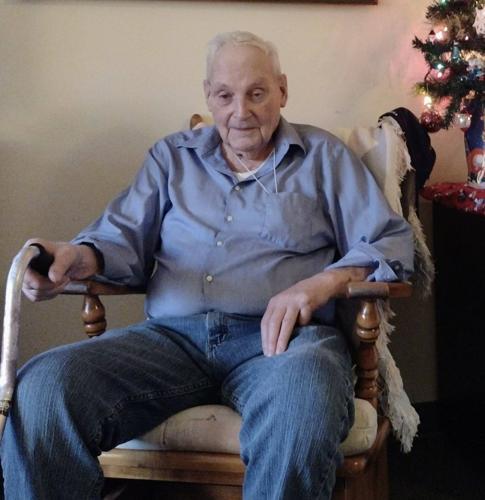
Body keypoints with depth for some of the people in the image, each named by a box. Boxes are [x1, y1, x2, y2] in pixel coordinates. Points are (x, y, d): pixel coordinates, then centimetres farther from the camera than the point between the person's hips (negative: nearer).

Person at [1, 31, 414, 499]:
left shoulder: (324, 156, 16)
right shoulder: (172, 156, 23)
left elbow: (391, 241, 8)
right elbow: (124, 236, 16)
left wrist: (319, 284, -13)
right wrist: (81, 257, -10)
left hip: (279, 337, -1)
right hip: (173, 336, 2)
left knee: (303, 398, -41)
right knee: (43, 386, -27)